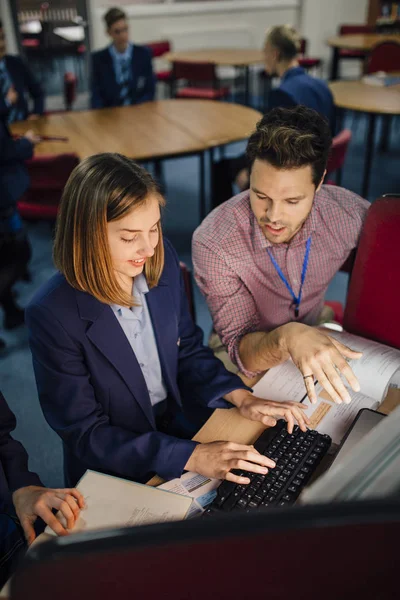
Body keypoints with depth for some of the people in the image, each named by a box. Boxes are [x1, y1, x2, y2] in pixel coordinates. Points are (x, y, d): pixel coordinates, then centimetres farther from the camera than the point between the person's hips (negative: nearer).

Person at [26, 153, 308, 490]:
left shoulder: (162, 261, -11)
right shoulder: (52, 315, -25)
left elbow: (188, 350, 3)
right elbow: (85, 433, -19)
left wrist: (240, 396, -12)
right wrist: (191, 457, -27)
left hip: (181, 420, 5)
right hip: (117, 472, -4)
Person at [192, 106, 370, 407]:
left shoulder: (349, 212, -20)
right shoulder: (213, 243, -29)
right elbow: (240, 350, -24)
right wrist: (287, 337, -46)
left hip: (318, 342, 5)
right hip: (247, 367, -4)